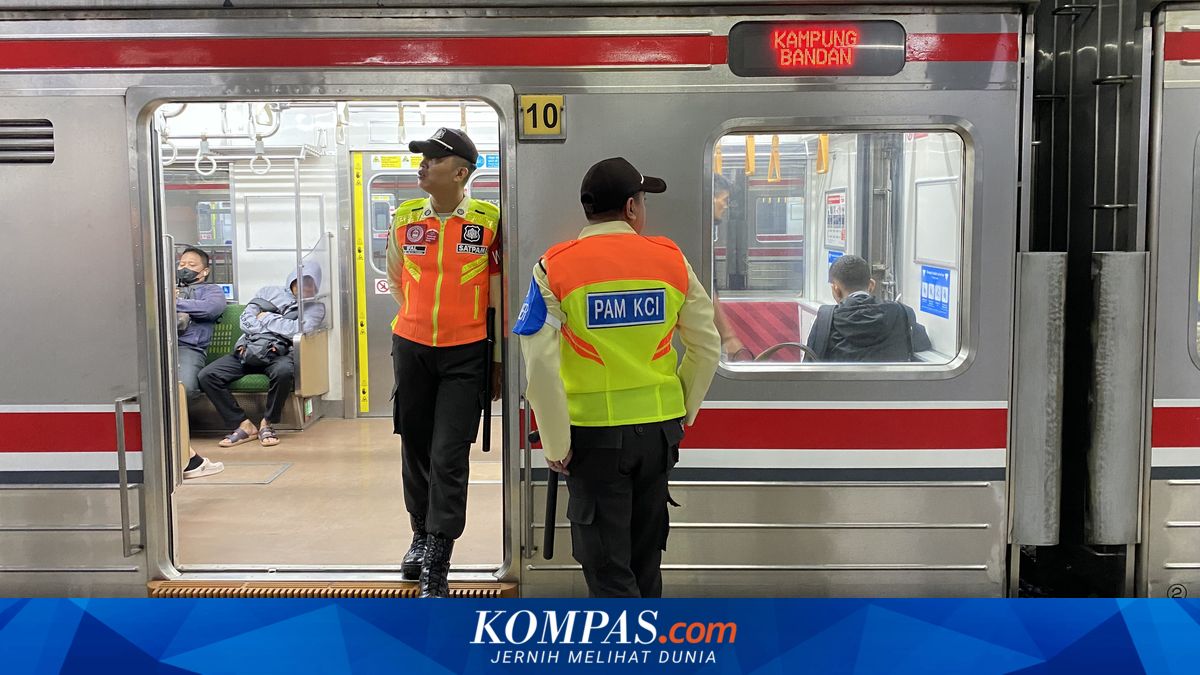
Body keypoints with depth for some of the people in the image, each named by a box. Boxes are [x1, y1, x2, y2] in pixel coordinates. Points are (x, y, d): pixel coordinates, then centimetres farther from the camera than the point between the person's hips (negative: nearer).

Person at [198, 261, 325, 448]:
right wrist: (282, 328, -3)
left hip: (279, 354, -3)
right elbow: (245, 320, 8)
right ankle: (244, 425, -11)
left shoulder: (315, 307, 14)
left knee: (284, 371, -40)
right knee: (207, 375, -20)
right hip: (248, 350, 3)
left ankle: (267, 424, -16)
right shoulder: (269, 292, 21)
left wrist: (267, 318, 3)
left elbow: (299, 329, -6)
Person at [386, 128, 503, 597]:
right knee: (416, 450, 14)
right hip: (411, 350, 4)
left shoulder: (489, 222, -7)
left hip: (466, 354, -3)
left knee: (449, 460, -5)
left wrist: (497, 361, -1)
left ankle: (435, 572, 0)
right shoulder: (405, 218, 2)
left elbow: (498, 292, -1)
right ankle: (421, 536, 35)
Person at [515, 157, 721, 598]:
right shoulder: (671, 259, -1)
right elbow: (707, 347, 3)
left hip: (594, 433, -3)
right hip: (659, 429, 4)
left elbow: (540, 365, -16)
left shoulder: (555, 267, -9)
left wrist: (556, 445, -7)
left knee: (608, 567, 6)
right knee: (645, 556, 22)